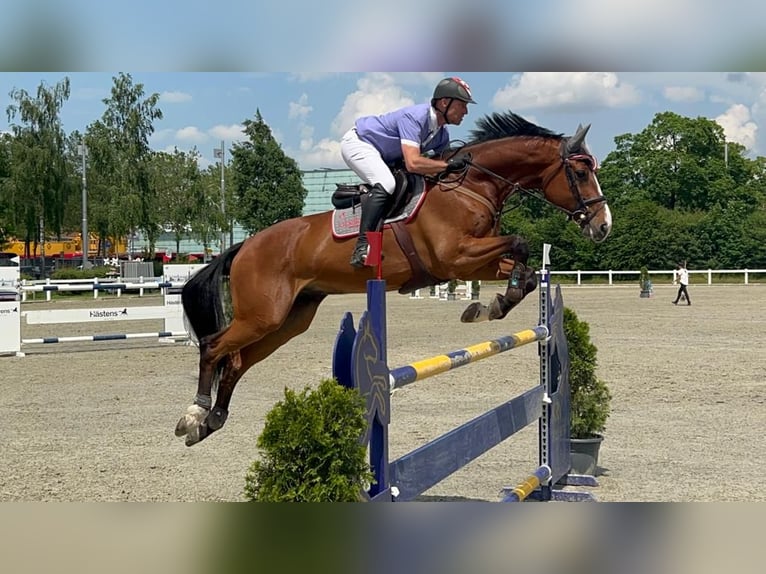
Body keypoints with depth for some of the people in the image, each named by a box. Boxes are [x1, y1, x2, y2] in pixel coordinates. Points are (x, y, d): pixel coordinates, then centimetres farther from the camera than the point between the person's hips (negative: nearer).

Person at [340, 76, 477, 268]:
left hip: (381, 156, 10)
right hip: (357, 142, -10)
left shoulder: (442, 135, -3)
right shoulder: (415, 116, -30)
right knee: (385, 184, -31)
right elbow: (413, 163, -40)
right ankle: (362, 247, -35)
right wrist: (449, 164, -34)